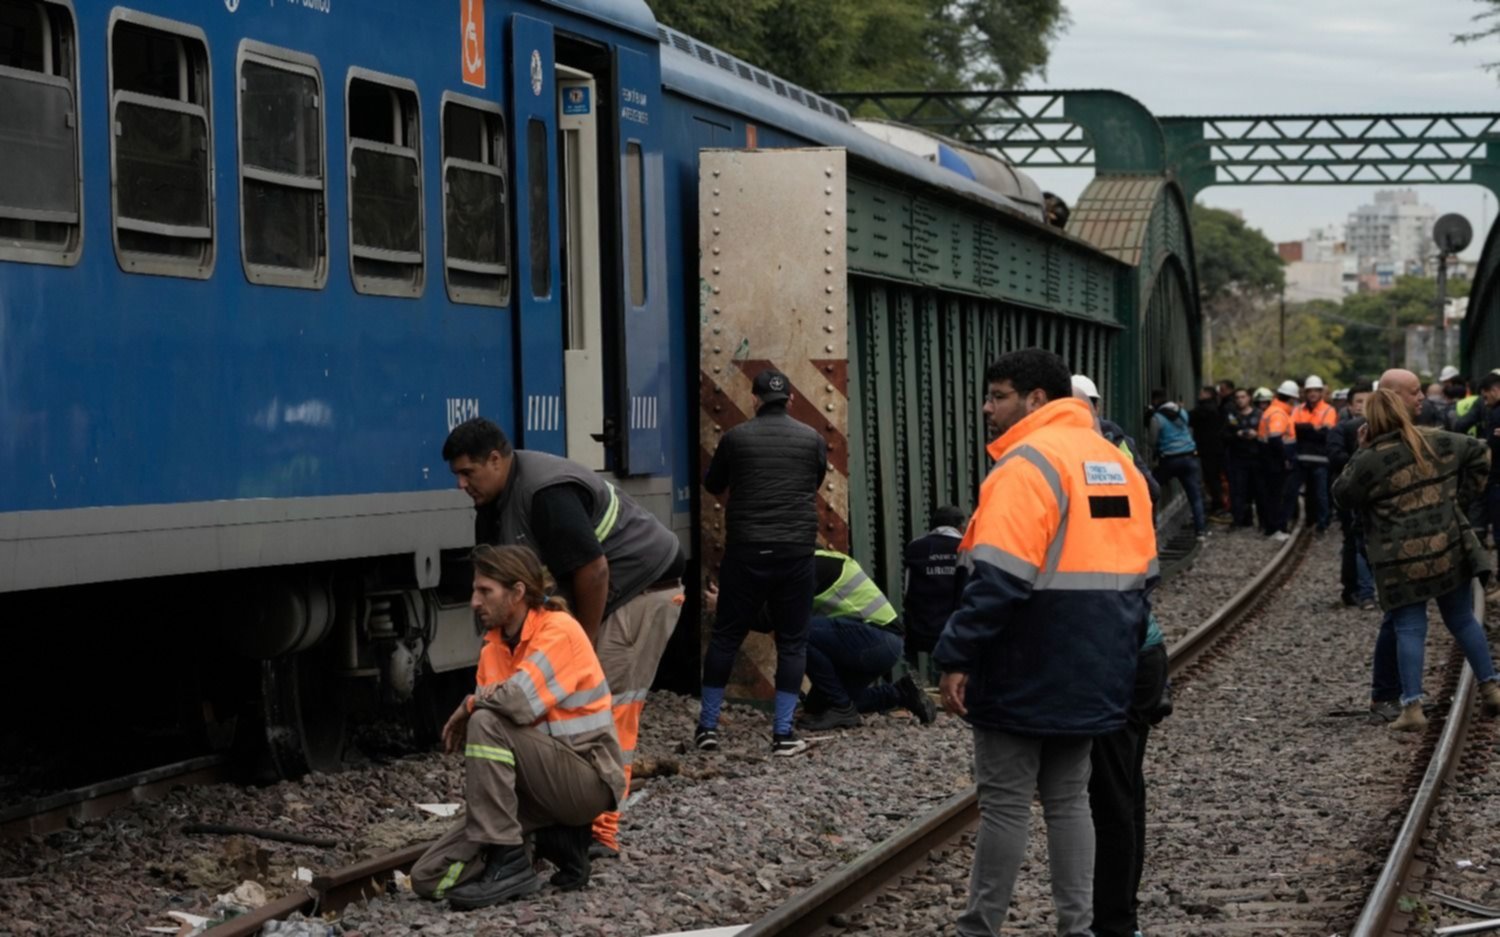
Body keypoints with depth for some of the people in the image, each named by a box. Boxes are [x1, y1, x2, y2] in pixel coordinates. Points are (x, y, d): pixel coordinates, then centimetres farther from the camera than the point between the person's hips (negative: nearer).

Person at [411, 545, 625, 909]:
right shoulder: (493, 648, 11)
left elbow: (519, 702, -27)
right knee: (429, 878, -4)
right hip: (541, 784, 8)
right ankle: (558, 841, 5)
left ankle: (508, 862, -24)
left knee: (486, 724, -30)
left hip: (588, 780, -8)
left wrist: (470, 705, -9)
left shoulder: (560, 631, -13)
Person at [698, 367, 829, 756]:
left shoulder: (736, 437, -1)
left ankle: (707, 725, 13)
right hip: (796, 550, 0)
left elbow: (712, 484, 14)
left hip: (745, 550, 0)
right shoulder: (812, 439, 3)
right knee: (792, 641, 6)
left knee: (725, 636, 9)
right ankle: (783, 732, 2)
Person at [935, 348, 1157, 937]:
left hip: (1027, 671, -8)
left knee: (1005, 801, -2)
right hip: (1092, 671, 8)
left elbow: (998, 577, -23)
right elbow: (1140, 571, 17)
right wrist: (1118, 652, 21)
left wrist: (956, 657, -20)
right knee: (1069, 797, 14)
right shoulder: (1116, 463, 13)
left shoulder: (1027, 464, -14)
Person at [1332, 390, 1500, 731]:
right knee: (1462, 620, 18)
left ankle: (1412, 706, -7)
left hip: (1402, 562, -4)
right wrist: (1463, 493, 16)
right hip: (1448, 549, 4)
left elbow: (1343, 494, -1)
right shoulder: (1437, 442, 4)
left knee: (1410, 629, 1)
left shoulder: (1370, 461, -12)